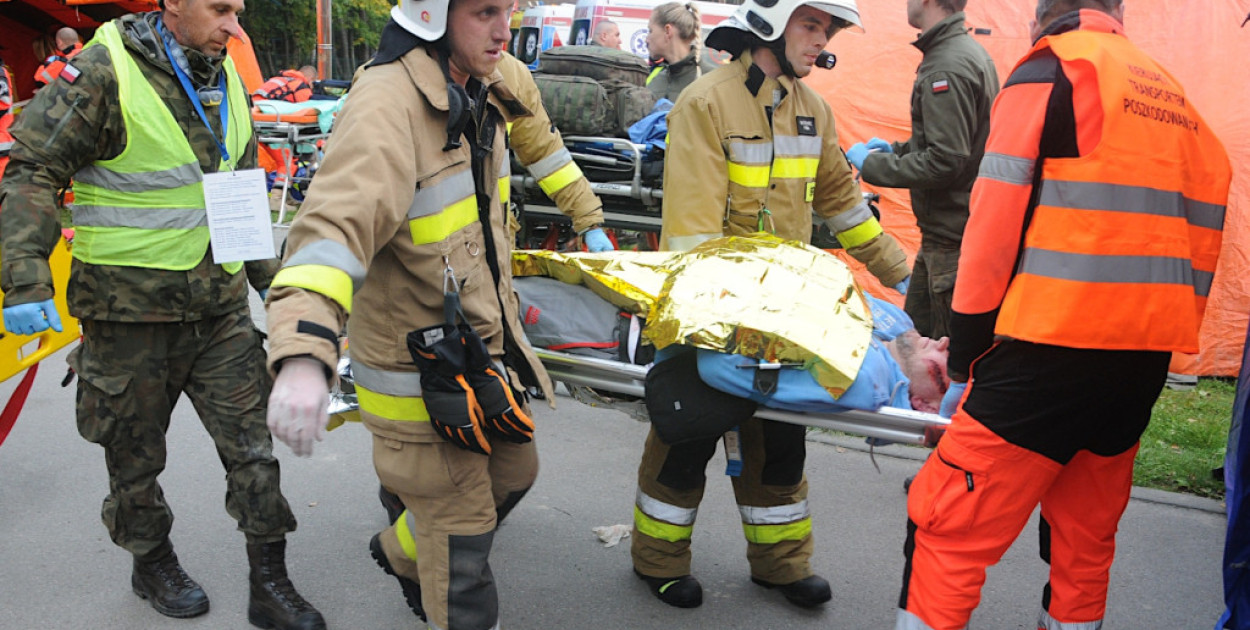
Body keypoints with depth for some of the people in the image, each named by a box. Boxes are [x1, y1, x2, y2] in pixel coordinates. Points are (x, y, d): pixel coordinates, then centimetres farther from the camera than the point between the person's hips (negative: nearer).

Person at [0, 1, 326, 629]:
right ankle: (153, 564, 37)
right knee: (135, 455, 13)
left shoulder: (227, 81, 9)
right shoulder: (102, 76, -13)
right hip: (130, 315, -5)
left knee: (253, 445, 5)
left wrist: (267, 276, 23)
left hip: (220, 308, 5)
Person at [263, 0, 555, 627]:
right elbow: (335, 222, -41)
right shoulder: (387, 104, -25)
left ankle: (402, 553, 52)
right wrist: (303, 355, -55)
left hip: (481, 349, 10)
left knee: (512, 472, 27)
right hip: (422, 373, -9)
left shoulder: (478, 94, 5)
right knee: (462, 536, 3)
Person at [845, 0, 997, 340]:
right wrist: (896, 149, 15)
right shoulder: (971, 52, 13)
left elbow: (945, 162, -24)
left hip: (953, 239, -11)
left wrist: (873, 164, -13)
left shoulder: (947, 68, -20)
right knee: (915, 332, 19)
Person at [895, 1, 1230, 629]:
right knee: (1086, 536, 19)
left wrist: (965, 362, -4)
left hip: (1053, 347, -7)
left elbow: (996, 221, -8)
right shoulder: (1172, 94, 19)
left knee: (946, 526, -3)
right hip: (1146, 360, 8)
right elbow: (1203, 228, 19)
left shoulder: (1049, 70, -1)